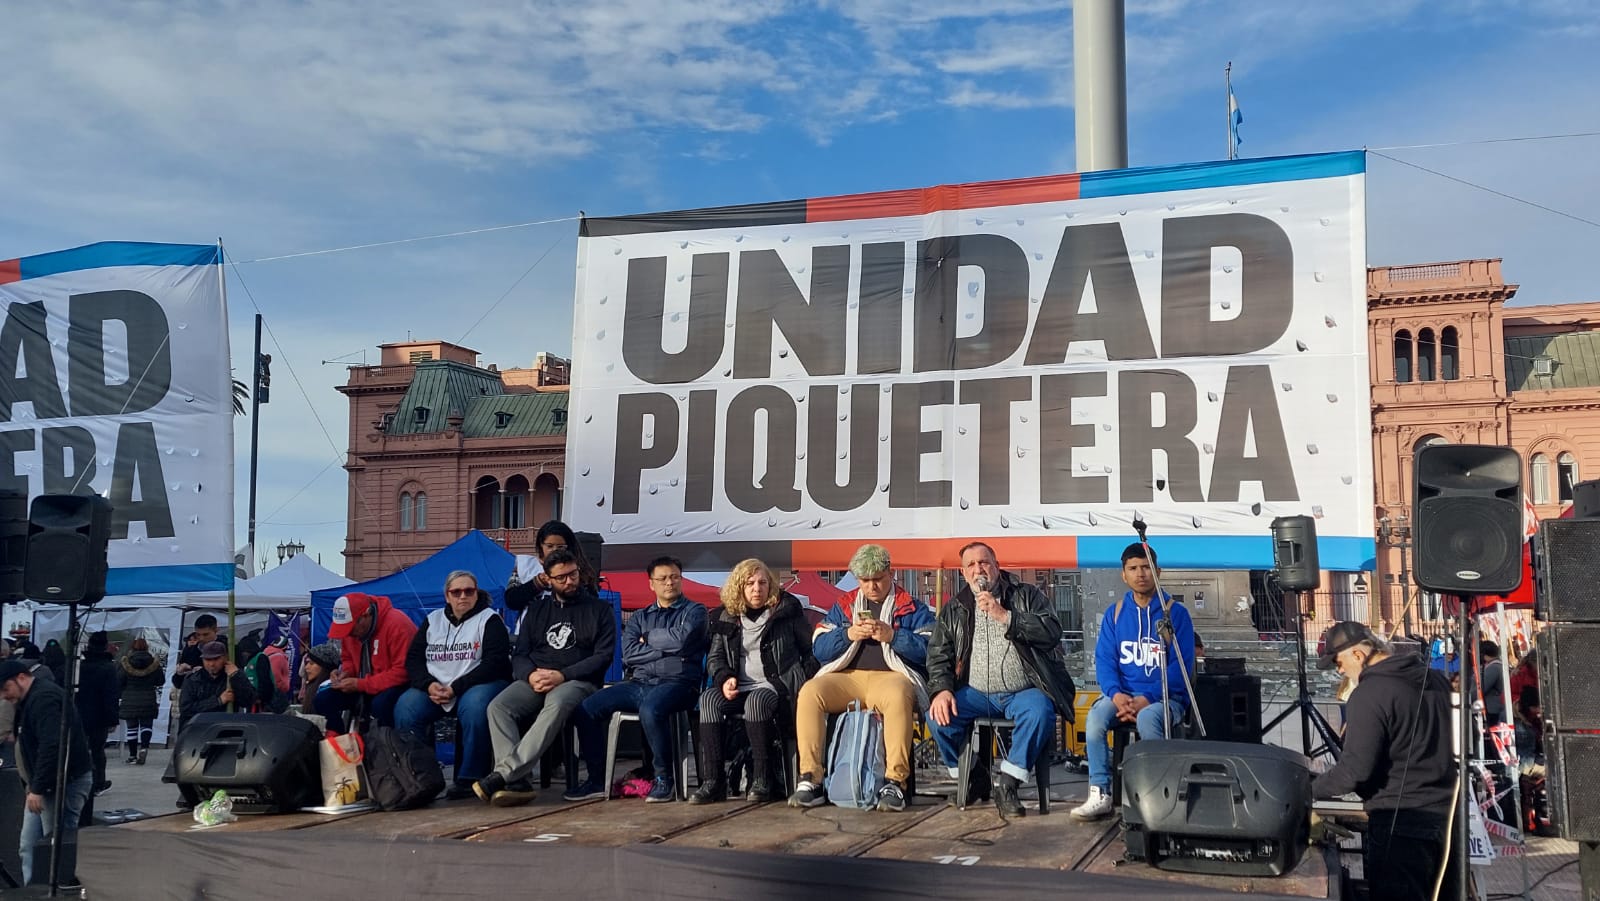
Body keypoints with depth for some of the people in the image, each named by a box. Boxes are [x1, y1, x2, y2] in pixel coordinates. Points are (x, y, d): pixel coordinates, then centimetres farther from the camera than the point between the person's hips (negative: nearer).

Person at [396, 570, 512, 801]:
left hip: (479, 684, -4)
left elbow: (495, 662, -9)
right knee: (405, 708, -24)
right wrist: (429, 684, -11)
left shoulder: (489, 620, 2)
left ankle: (470, 778, -24)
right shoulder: (433, 620, 16)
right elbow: (413, 658, 11)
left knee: (474, 708, -37)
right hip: (435, 687, 4)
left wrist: (456, 688, -16)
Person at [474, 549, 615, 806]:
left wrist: (562, 676, -13)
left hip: (577, 681, -4)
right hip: (534, 680, 4)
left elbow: (603, 656, 0)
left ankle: (503, 773, -44)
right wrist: (531, 675, -9)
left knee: (556, 705, -39)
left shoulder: (599, 609, 10)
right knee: (498, 706, -28)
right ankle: (516, 782, -37)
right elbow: (519, 653, 15)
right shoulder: (537, 610, 22)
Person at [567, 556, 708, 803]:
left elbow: (681, 640, -10)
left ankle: (665, 778, -19)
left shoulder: (694, 612, 11)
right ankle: (597, 780, -5)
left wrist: (648, 638, 5)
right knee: (587, 708, -15)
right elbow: (628, 654, 5)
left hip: (676, 682, -5)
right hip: (639, 682, 5)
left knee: (650, 709, -38)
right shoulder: (639, 617, 22)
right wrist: (667, 649, -3)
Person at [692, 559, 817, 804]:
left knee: (757, 701, -37)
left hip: (778, 685, -3)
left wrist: (805, 684, -4)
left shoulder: (787, 609, 5)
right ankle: (712, 780, -30)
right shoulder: (728, 617, 14)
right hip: (740, 687, 4)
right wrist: (725, 678, -6)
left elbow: (811, 649, 7)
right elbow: (714, 656, 15)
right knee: (709, 698, -27)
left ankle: (762, 779, -27)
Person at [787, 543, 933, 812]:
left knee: (897, 696, -39)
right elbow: (818, 647, 11)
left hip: (890, 676, -3)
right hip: (846, 677, 3)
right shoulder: (844, 606, 21)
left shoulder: (912, 608, 12)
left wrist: (892, 636, -12)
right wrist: (848, 634, -6)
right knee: (809, 693, -27)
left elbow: (929, 649, -2)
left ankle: (895, 783, -35)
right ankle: (810, 780, -26)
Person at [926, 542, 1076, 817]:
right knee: (938, 715, -23)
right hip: (976, 693, 3)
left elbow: (1052, 631, -11)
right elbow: (938, 655, 8)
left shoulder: (1027, 595, 5)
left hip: (1023, 691, -2)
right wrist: (942, 689, -11)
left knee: (1039, 712, -35)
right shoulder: (954, 610, 13)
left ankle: (1007, 785, -23)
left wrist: (1004, 616, -18)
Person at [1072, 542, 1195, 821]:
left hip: (1165, 697, -3)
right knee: (1096, 716, -27)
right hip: (1123, 695, 3)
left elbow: (1182, 665, -8)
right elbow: (1104, 659, 5)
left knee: (1147, 718, -36)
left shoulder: (1176, 613, -3)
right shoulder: (1114, 613, 9)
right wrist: (1116, 694, -15)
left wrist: (1147, 699, -19)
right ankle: (1100, 795, -22)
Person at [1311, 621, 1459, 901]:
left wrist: (1307, 791, -7)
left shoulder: (1369, 694, -17)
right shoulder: (1437, 679, 9)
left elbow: (1354, 770, -20)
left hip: (1401, 825, -8)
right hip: (1449, 816, 8)